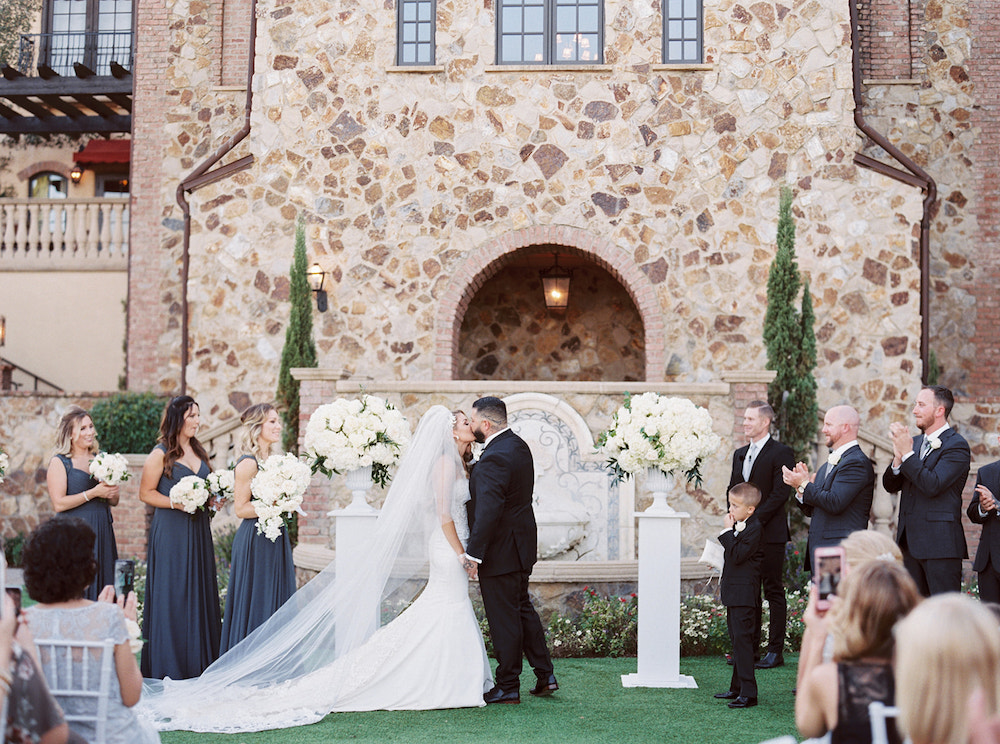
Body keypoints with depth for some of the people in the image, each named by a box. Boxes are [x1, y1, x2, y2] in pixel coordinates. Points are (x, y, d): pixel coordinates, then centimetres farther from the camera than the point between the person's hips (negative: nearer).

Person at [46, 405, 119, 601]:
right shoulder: (59, 462, -3)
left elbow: (114, 502, 18)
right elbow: (59, 504, -12)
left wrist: (111, 493, -5)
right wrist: (93, 493, -15)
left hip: (102, 532, 5)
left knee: (102, 583, 4)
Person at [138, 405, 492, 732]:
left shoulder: (457, 463, 15)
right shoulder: (445, 462, -13)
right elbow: (443, 515, -19)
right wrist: (461, 554, -18)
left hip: (449, 551, 9)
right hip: (446, 553, -9)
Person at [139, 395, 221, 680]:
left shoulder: (199, 452, 14)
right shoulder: (161, 454, -7)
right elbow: (146, 492, -7)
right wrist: (177, 503, -17)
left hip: (198, 531, 7)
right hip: (170, 532, -7)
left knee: (199, 591, 7)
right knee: (171, 595, -4)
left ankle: (199, 661, 14)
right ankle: (168, 664, 3)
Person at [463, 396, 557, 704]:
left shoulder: (494, 459, -24)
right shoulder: (518, 445, 7)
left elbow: (488, 511, -27)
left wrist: (473, 554, -23)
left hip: (500, 551, -10)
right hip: (520, 543, 10)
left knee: (503, 619, 1)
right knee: (522, 608, 20)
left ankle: (508, 687, 11)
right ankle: (545, 675, 25)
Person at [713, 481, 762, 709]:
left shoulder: (754, 528, -17)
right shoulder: (738, 525, 12)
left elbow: (737, 555, -24)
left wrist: (728, 531, -19)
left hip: (743, 593, -10)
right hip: (733, 591, 10)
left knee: (742, 639, -11)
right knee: (736, 639, 15)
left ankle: (748, 693, -9)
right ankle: (737, 688, 24)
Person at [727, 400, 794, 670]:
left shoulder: (781, 453, -6)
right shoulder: (740, 454, 17)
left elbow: (780, 493, -13)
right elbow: (732, 490, 20)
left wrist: (755, 519, -16)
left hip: (769, 534, -7)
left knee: (773, 591, -2)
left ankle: (775, 650, 3)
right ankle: (750, 648, 17)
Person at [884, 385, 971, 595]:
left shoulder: (956, 445, -8)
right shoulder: (914, 442, 16)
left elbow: (933, 485, -20)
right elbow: (890, 485, 12)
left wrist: (907, 453, -18)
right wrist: (898, 459, -7)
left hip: (940, 545, -8)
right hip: (910, 542, 8)